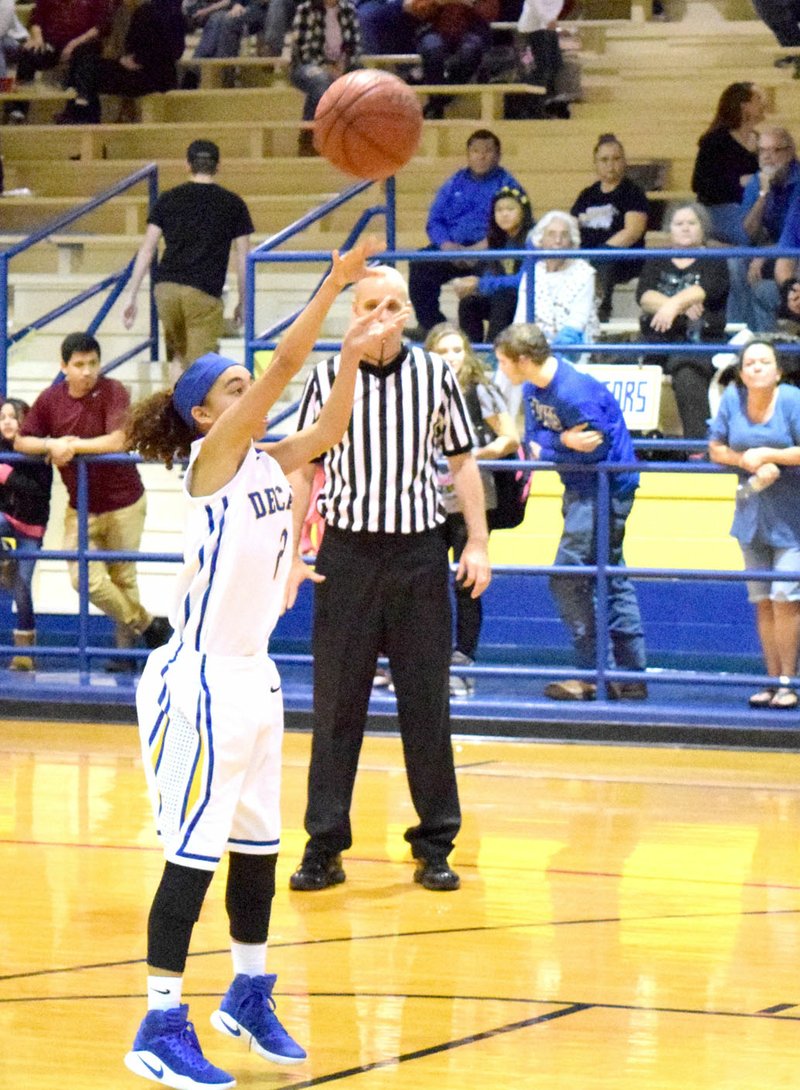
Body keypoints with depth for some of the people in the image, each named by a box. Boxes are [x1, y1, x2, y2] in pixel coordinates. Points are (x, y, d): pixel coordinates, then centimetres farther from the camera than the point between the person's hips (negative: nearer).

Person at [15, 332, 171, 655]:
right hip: (80, 509, 3)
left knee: (122, 578, 6)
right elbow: (21, 441, 1)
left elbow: (118, 440, -24)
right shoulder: (50, 399, -2)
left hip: (123, 505, -3)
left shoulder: (112, 391, -13)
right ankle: (146, 623, 12)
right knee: (86, 580, -8)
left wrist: (72, 446, -18)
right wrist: (53, 444, -19)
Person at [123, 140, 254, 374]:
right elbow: (243, 258, 8)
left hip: (166, 288, 3)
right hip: (205, 293, -3)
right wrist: (242, 303, 18)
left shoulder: (168, 199, 11)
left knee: (179, 354, 23)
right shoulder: (233, 204, 7)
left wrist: (132, 296, 9)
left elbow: (146, 250, 6)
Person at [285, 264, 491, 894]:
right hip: (348, 550, 0)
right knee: (337, 704, 1)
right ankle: (325, 847, 6)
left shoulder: (435, 376, 3)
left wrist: (477, 544, -1)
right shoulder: (328, 378, 3)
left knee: (426, 702, 3)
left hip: (419, 551, 0)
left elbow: (462, 463, 8)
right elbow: (305, 470, 8)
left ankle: (435, 846, 11)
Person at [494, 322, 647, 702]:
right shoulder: (533, 388, 5)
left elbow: (596, 447, -21)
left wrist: (546, 450, -11)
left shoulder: (574, 392, -25)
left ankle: (595, 673, -4)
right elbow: (533, 441, 4)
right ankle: (629, 677, 16)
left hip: (605, 488, -10)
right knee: (610, 581, 11)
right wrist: (564, 440, -16)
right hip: (581, 489, 10)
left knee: (567, 579, -10)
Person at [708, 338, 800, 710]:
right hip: (752, 513, 5)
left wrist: (767, 455, -19)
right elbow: (715, 448, 7)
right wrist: (744, 460, -11)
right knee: (763, 602, 8)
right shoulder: (732, 398, 0)